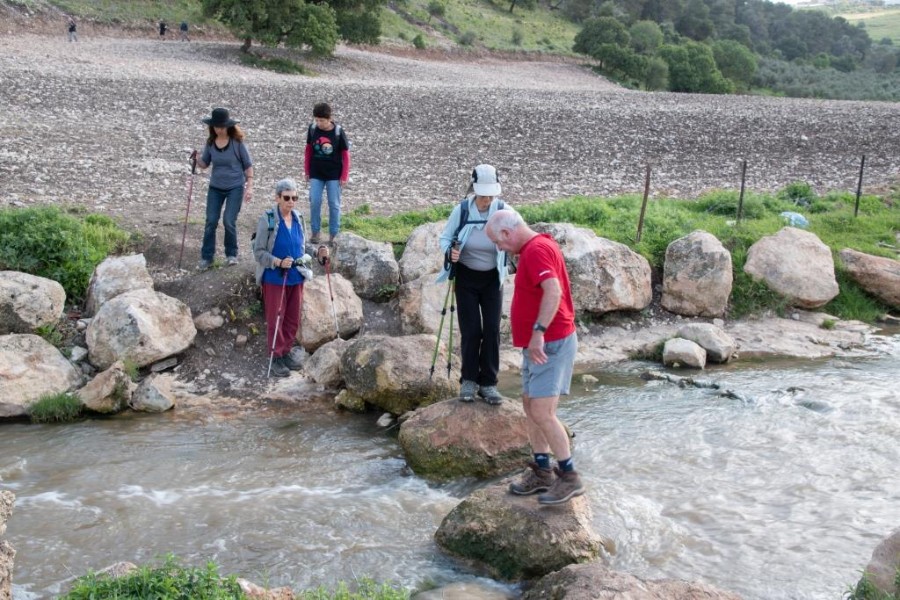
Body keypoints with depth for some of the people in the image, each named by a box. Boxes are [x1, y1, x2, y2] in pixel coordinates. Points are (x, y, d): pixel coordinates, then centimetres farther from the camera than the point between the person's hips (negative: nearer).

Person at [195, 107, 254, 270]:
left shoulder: (237, 142, -13)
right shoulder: (210, 142, -3)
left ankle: (232, 254, 12)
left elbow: (248, 165, -6)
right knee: (211, 222, 3)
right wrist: (196, 159, -13)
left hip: (235, 187, -4)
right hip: (215, 187, 4)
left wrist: (249, 187, -10)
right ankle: (206, 257, 13)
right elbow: (204, 164, 9)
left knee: (229, 221, -9)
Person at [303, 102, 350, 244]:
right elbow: (308, 149, 6)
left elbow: (345, 154, -5)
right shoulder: (312, 129, -6)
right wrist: (307, 171, 8)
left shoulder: (338, 132, -13)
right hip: (316, 174, 2)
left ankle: (333, 234, 12)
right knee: (315, 202, -3)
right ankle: (315, 232, 9)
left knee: (334, 204, 3)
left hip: (334, 174, -2)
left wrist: (344, 176, -6)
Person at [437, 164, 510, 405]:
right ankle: (469, 380, 15)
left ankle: (488, 383, 9)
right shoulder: (462, 210, -15)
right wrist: (449, 252, -24)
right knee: (471, 330, -2)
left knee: (492, 330, -2)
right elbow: (445, 238, -3)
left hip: (492, 278, 1)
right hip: (466, 277, -1)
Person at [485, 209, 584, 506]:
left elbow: (553, 292, -33)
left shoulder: (536, 249, -18)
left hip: (550, 343, -11)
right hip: (539, 344, 11)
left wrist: (538, 331, -35)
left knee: (542, 413, -11)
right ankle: (542, 471, 22)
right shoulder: (535, 247, 15)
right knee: (530, 407, 14)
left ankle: (569, 477, -1)